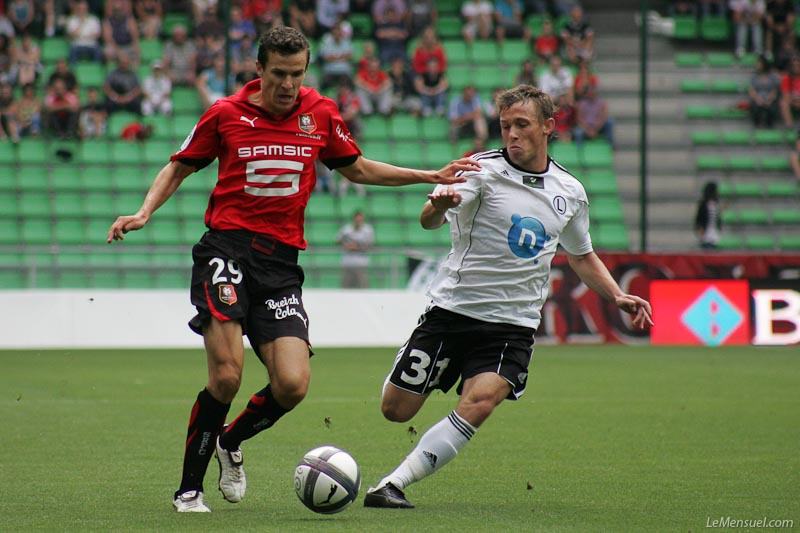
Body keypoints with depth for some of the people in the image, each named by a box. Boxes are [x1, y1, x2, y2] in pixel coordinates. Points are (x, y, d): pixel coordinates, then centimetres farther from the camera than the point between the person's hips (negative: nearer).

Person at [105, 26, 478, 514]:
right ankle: (189, 489, 0)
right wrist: (145, 212, -3)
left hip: (280, 262, 3)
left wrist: (432, 176, 19)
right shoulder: (226, 114, 1)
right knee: (227, 376, -18)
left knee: (293, 385, -12)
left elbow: (357, 169, 23)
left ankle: (231, 441, 20)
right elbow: (180, 167, 14)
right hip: (226, 249, -3)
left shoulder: (321, 114, 8)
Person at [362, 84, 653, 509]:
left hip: (512, 324, 1)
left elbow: (582, 256, 24)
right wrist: (439, 204, -49)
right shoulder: (484, 171, -8)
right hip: (451, 310, -1)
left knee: (478, 404, -25)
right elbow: (429, 220, -25)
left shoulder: (570, 193, 7)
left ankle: (393, 485, -21)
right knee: (396, 409, 2)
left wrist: (618, 297, 9)